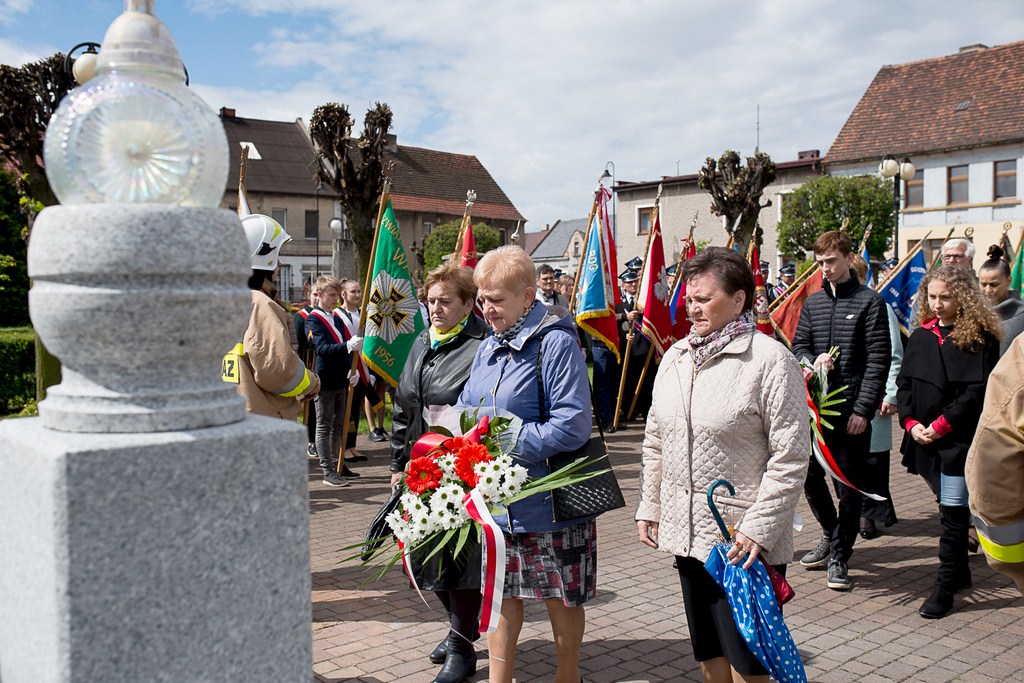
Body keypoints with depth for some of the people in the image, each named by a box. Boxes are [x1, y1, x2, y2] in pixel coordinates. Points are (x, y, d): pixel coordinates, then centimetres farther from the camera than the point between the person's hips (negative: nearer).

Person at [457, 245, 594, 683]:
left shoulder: (556, 342, -16)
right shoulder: (488, 347, 9)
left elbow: (572, 424, -22)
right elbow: (468, 409, 17)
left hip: (549, 496, -6)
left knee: (562, 597, 10)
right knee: (502, 590, 14)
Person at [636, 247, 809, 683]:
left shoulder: (769, 360, -12)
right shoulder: (675, 356, 9)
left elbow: (791, 456, -14)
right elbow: (655, 440, 16)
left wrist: (759, 528, -17)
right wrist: (649, 506, 13)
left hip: (743, 540, -6)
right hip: (687, 533, 7)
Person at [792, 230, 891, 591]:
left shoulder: (870, 302, -3)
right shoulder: (812, 303, 12)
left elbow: (878, 359, -7)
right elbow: (799, 346, 14)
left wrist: (863, 409, -13)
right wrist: (813, 360, -10)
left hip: (852, 410, -5)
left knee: (849, 485, 2)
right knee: (810, 475, 10)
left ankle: (840, 556, 15)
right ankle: (830, 534, 35)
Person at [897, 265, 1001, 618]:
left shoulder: (979, 336, -6)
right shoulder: (920, 336, 10)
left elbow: (978, 390, -13)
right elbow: (904, 384, 9)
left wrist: (941, 426, -16)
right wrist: (911, 422, -5)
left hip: (960, 440, -5)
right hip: (924, 439, 5)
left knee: (953, 513, -4)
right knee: (948, 509, 17)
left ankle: (945, 588, 2)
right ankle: (959, 571, 32)